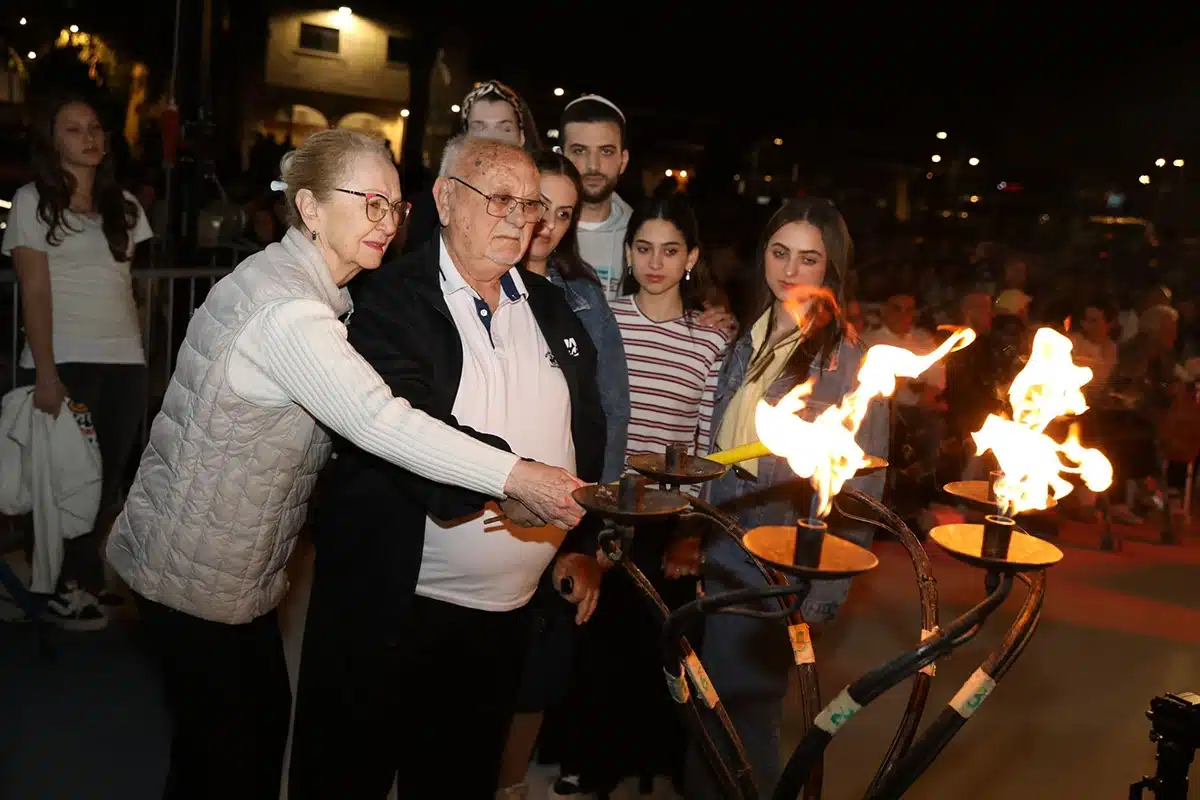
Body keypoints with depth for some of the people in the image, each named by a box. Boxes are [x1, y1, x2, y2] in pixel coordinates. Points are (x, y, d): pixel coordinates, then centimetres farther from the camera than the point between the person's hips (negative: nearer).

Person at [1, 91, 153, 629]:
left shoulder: (123, 204, 15)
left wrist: (134, 351, 6)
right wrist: (44, 373, -15)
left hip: (125, 362, 5)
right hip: (64, 363, -4)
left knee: (109, 477, 7)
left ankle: (85, 579, 21)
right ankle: (61, 587, 18)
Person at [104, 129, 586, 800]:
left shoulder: (311, 290, 8)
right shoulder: (284, 306, -25)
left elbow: (359, 410, 13)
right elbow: (378, 421, -34)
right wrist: (518, 477, -34)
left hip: (238, 562, 9)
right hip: (195, 571, -9)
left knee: (265, 716, 17)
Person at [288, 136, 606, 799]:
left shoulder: (550, 309, 9)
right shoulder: (393, 301, -10)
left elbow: (585, 431, 16)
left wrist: (582, 543, 10)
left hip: (506, 616, 5)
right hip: (392, 609, -5)